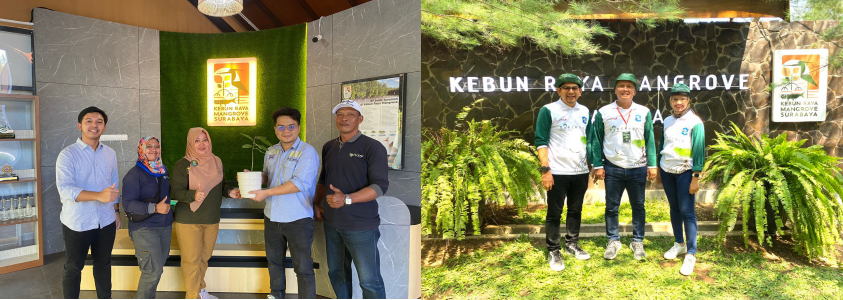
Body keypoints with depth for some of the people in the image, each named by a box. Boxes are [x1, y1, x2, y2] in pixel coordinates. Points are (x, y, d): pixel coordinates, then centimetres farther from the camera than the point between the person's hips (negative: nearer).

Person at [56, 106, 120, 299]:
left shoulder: (110, 153, 6)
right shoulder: (68, 155, -12)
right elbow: (65, 189, -23)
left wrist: (116, 211, 14)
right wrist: (99, 196, -35)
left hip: (106, 221, 5)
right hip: (77, 223, -4)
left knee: (103, 264, 18)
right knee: (73, 268, 11)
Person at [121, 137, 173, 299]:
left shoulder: (163, 170, 8)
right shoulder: (134, 174, -11)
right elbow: (128, 204, -17)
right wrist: (154, 208, -26)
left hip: (165, 226, 7)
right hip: (144, 228, -6)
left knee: (159, 265, 14)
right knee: (153, 270, -9)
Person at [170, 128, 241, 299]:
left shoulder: (216, 162, 5)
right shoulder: (183, 165, -12)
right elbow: (175, 192, -17)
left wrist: (229, 192, -4)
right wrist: (193, 195, -35)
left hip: (212, 220, 6)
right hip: (188, 221, -5)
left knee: (204, 257, 18)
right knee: (191, 259, 1)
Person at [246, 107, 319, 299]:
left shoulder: (307, 152, -16)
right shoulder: (271, 152, 8)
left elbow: (300, 183, -26)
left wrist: (266, 193, -22)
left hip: (298, 220, -7)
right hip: (272, 218, 7)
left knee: (303, 267, 0)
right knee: (274, 261, 23)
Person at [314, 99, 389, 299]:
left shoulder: (373, 147, -9)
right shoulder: (328, 147, 10)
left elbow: (380, 185, -17)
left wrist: (347, 199, -27)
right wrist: (316, 203, 11)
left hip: (361, 226, -6)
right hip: (332, 223, 6)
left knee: (369, 280, -1)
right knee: (336, 272, 17)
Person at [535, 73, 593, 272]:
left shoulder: (585, 112, 10)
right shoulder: (548, 111, -6)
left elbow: (589, 140, 18)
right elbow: (541, 141, -10)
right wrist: (545, 169, -16)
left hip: (581, 172, 5)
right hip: (558, 172, -5)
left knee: (576, 210, 15)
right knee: (554, 213, 2)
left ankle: (572, 244, 30)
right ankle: (553, 251, 12)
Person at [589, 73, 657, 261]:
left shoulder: (644, 113, 2)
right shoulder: (603, 113, -1)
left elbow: (650, 140, 4)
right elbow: (596, 140, 1)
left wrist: (652, 165, 0)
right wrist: (597, 165, -3)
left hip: (638, 168, 1)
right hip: (612, 168, -1)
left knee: (638, 206, 10)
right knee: (611, 207, 7)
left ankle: (638, 242, 23)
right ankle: (613, 240, 21)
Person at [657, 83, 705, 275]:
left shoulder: (695, 122, -10)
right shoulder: (667, 121, 6)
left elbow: (699, 150, -11)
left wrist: (696, 177, -13)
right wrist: (658, 169, 13)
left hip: (685, 172, -5)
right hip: (667, 171, 5)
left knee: (687, 211, -4)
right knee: (674, 208, 14)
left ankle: (691, 254, 1)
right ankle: (679, 244, 28)